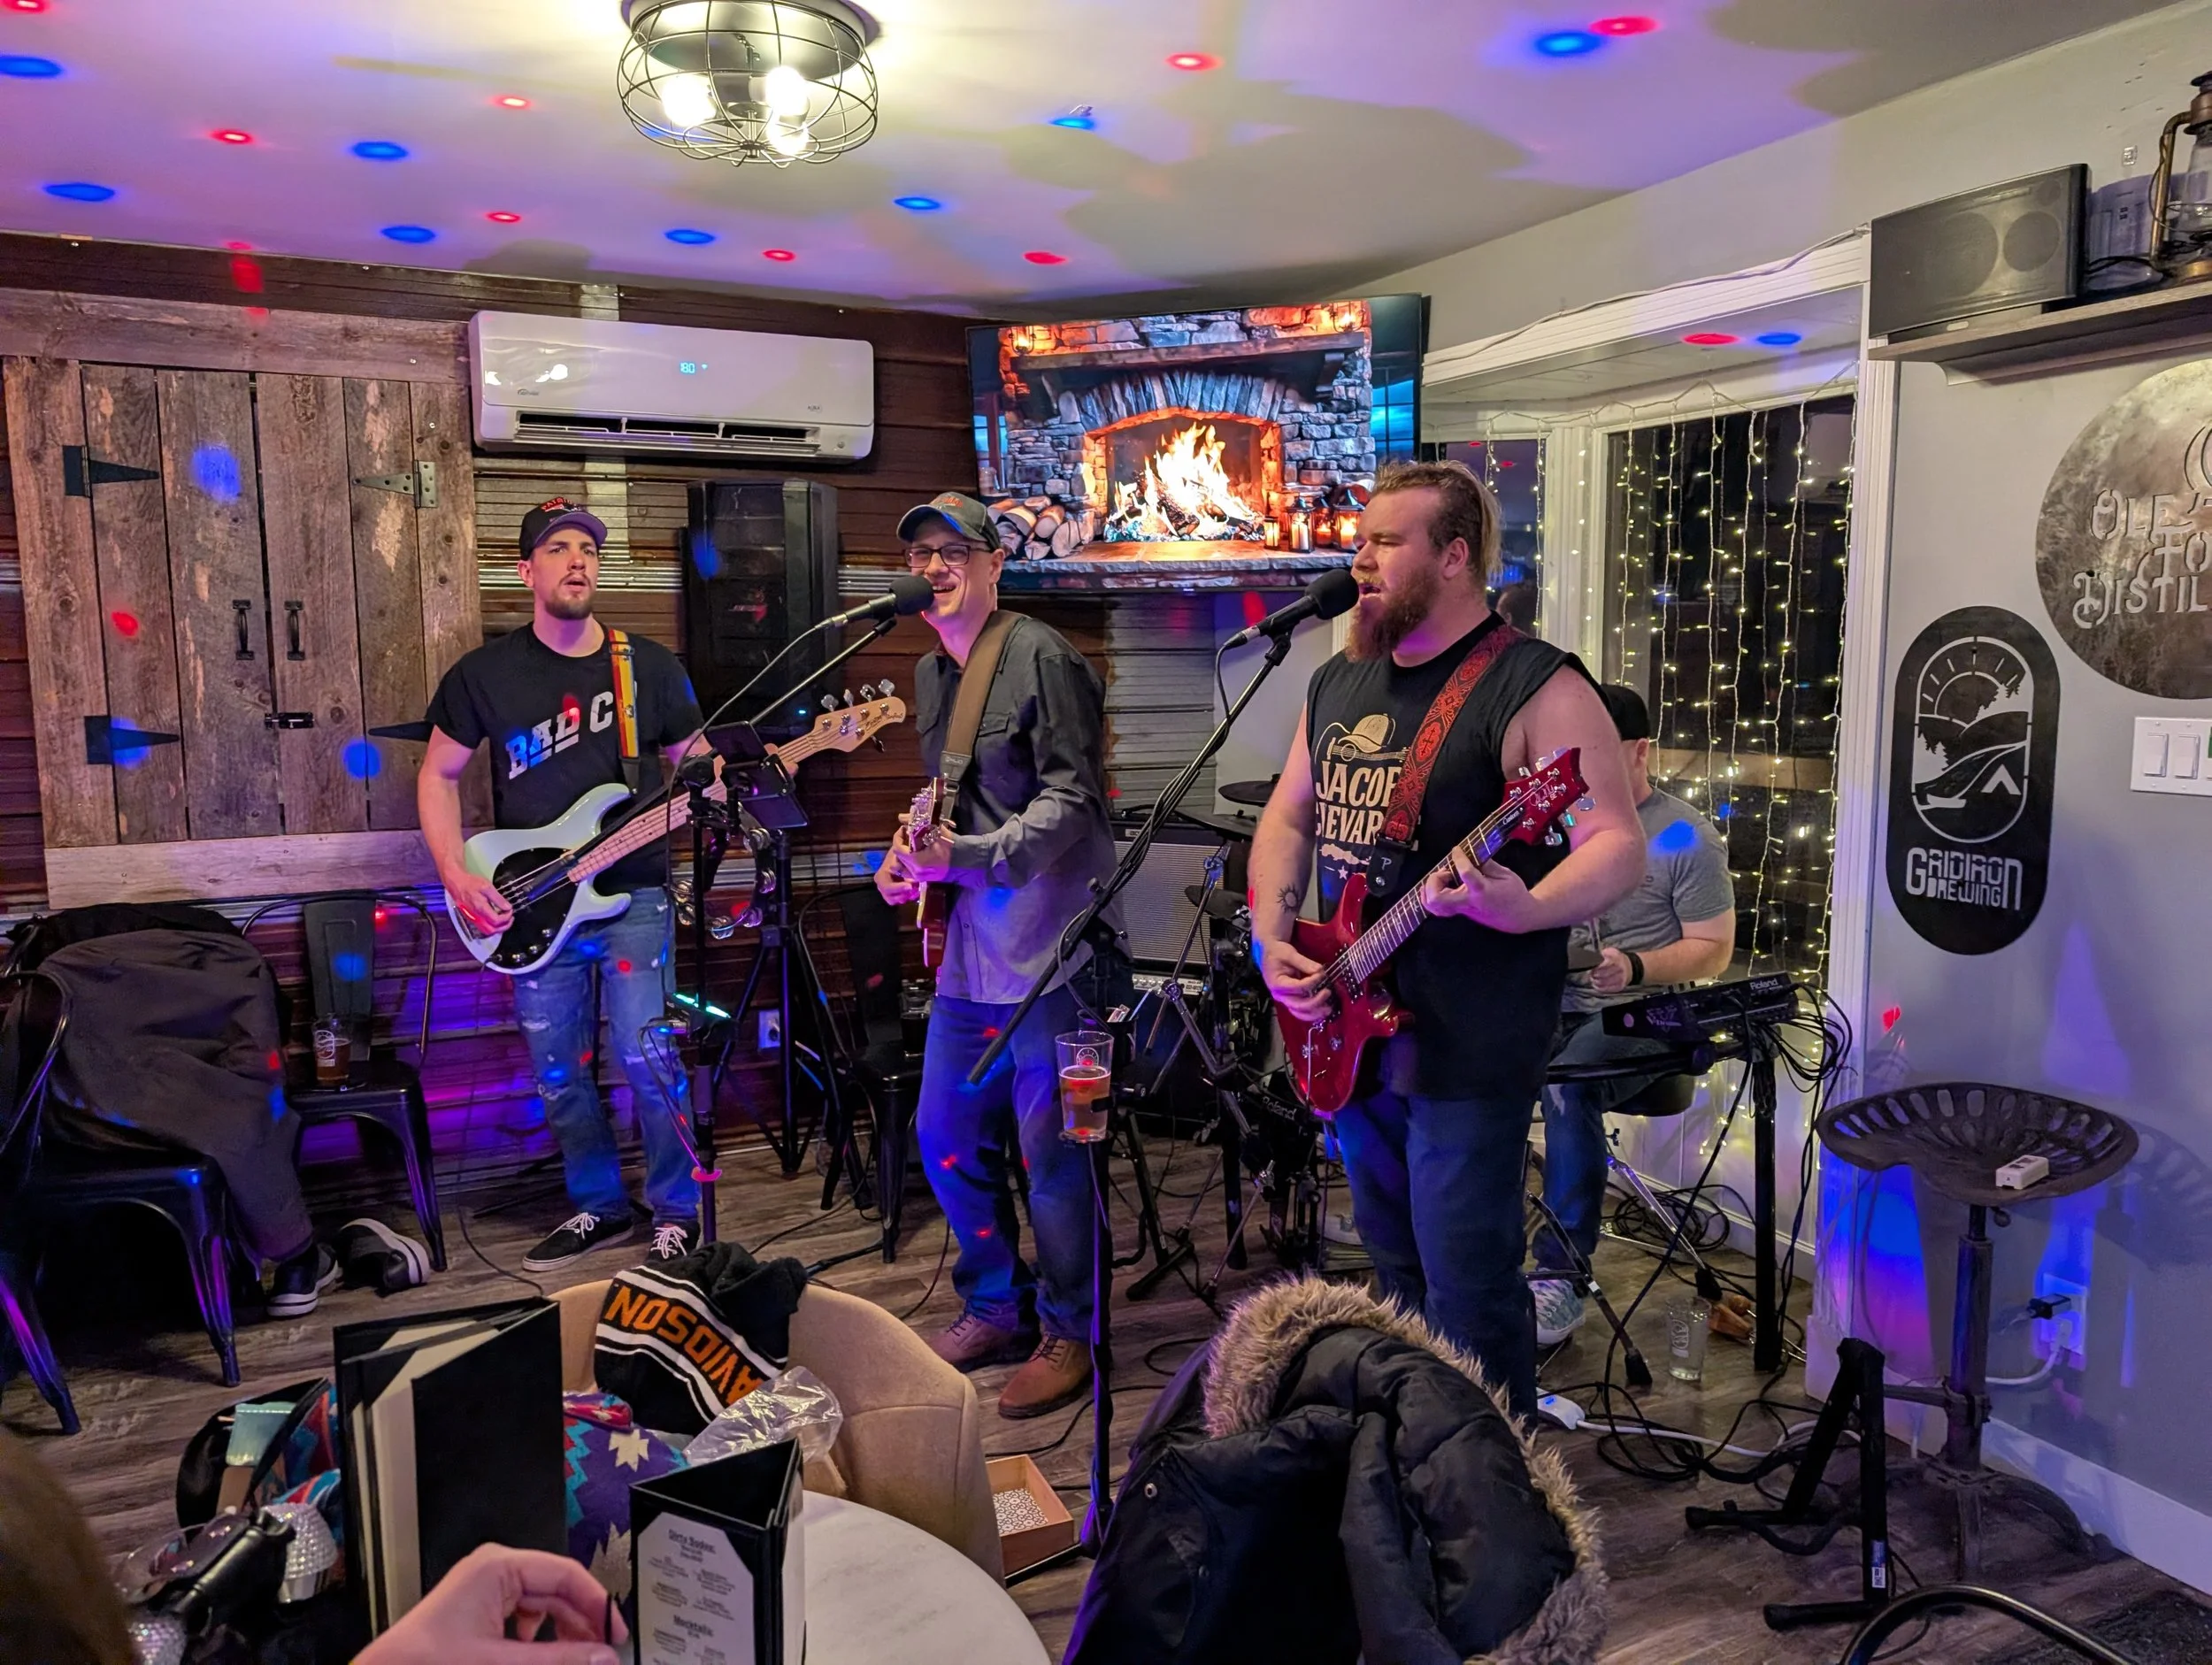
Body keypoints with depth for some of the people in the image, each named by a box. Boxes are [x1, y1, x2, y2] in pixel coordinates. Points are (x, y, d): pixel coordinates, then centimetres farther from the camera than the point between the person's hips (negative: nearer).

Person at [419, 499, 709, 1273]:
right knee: (557, 1072, 9)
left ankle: (676, 1211, 6)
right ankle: (599, 1206, 28)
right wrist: (457, 877, -4)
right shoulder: (485, 673, 1)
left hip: (632, 897, -2)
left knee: (644, 1058, -12)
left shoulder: (650, 666, 1)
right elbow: (438, 775, 8)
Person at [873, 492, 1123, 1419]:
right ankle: (996, 1308, 33)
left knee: (1048, 1149, -2)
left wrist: (969, 857, -23)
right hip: (969, 945, 9)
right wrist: (911, 854, 8)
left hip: (1050, 943, -8)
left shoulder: (1040, 656, -10)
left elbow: (1070, 796, -16)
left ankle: (1069, 1333, 18)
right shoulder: (930, 674, 16)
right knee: (946, 1136, 14)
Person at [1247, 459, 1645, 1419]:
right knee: (1394, 1267, 21)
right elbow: (1287, 818, 17)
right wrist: (1273, 945, 3)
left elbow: (1619, 845, -16)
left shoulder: (1534, 687, -13)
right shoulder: (1337, 683, 11)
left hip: (1467, 1045, -7)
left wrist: (1525, 910, -35)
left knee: (1463, 1292, -1)